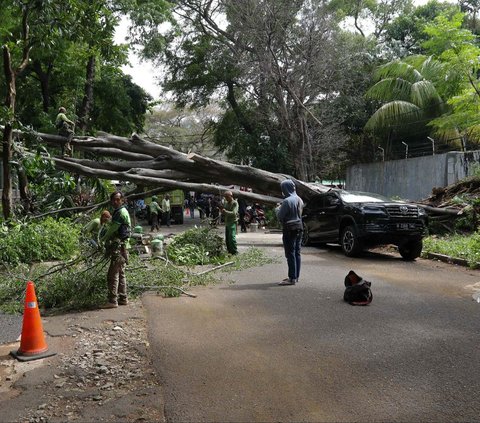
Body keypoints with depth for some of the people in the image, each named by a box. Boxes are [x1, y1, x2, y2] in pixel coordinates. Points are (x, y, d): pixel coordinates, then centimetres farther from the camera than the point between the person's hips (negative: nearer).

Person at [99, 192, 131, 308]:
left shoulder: (121, 212, -13)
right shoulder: (118, 212, 19)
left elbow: (113, 229, -11)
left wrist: (103, 239, 2)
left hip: (119, 248, -11)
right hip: (119, 247, 11)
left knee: (112, 275, -9)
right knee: (120, 274, 14)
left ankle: (112, 301, -7)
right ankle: (123, 298, 21)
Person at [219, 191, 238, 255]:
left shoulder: (235, 203, -8)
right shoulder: (226, 203, 15)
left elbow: (234, 213, -19)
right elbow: (223, 212, 19)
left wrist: (225, 211, -30)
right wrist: (221, 209, -1)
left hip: (232, 223, -8)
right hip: (227, 223, 8)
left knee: (232, 237, -13)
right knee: (227, 239, 10)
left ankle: (235, 252, -9)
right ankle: (229, 251, 18)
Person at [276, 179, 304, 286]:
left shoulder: (287, 201, -17)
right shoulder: (299, 199, 9)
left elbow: (280, 217, -14)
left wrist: (277, 209, 6)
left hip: (289, 230, -8)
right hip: (299, 228, 8)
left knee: (290, 254, -4)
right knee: (297, 253, 12)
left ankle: (292, 278, -2)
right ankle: (296, 277, 19)